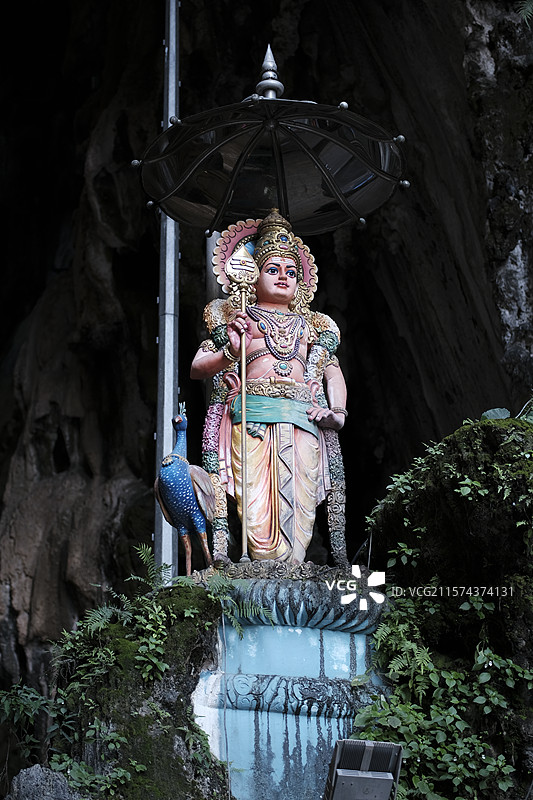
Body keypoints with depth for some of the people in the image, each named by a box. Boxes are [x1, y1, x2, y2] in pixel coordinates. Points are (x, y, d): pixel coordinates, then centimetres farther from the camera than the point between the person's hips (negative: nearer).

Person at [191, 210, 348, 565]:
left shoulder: (314, 324, 31)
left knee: (299, 507, -17)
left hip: (303, 422, 2)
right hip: (250, 416, -2)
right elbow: (197, 368, 11)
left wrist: (337, 411, 1)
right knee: (257, 514, -20)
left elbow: (334, 372, 22)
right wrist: (229, 353, -9)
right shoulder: (234, 317, 22)